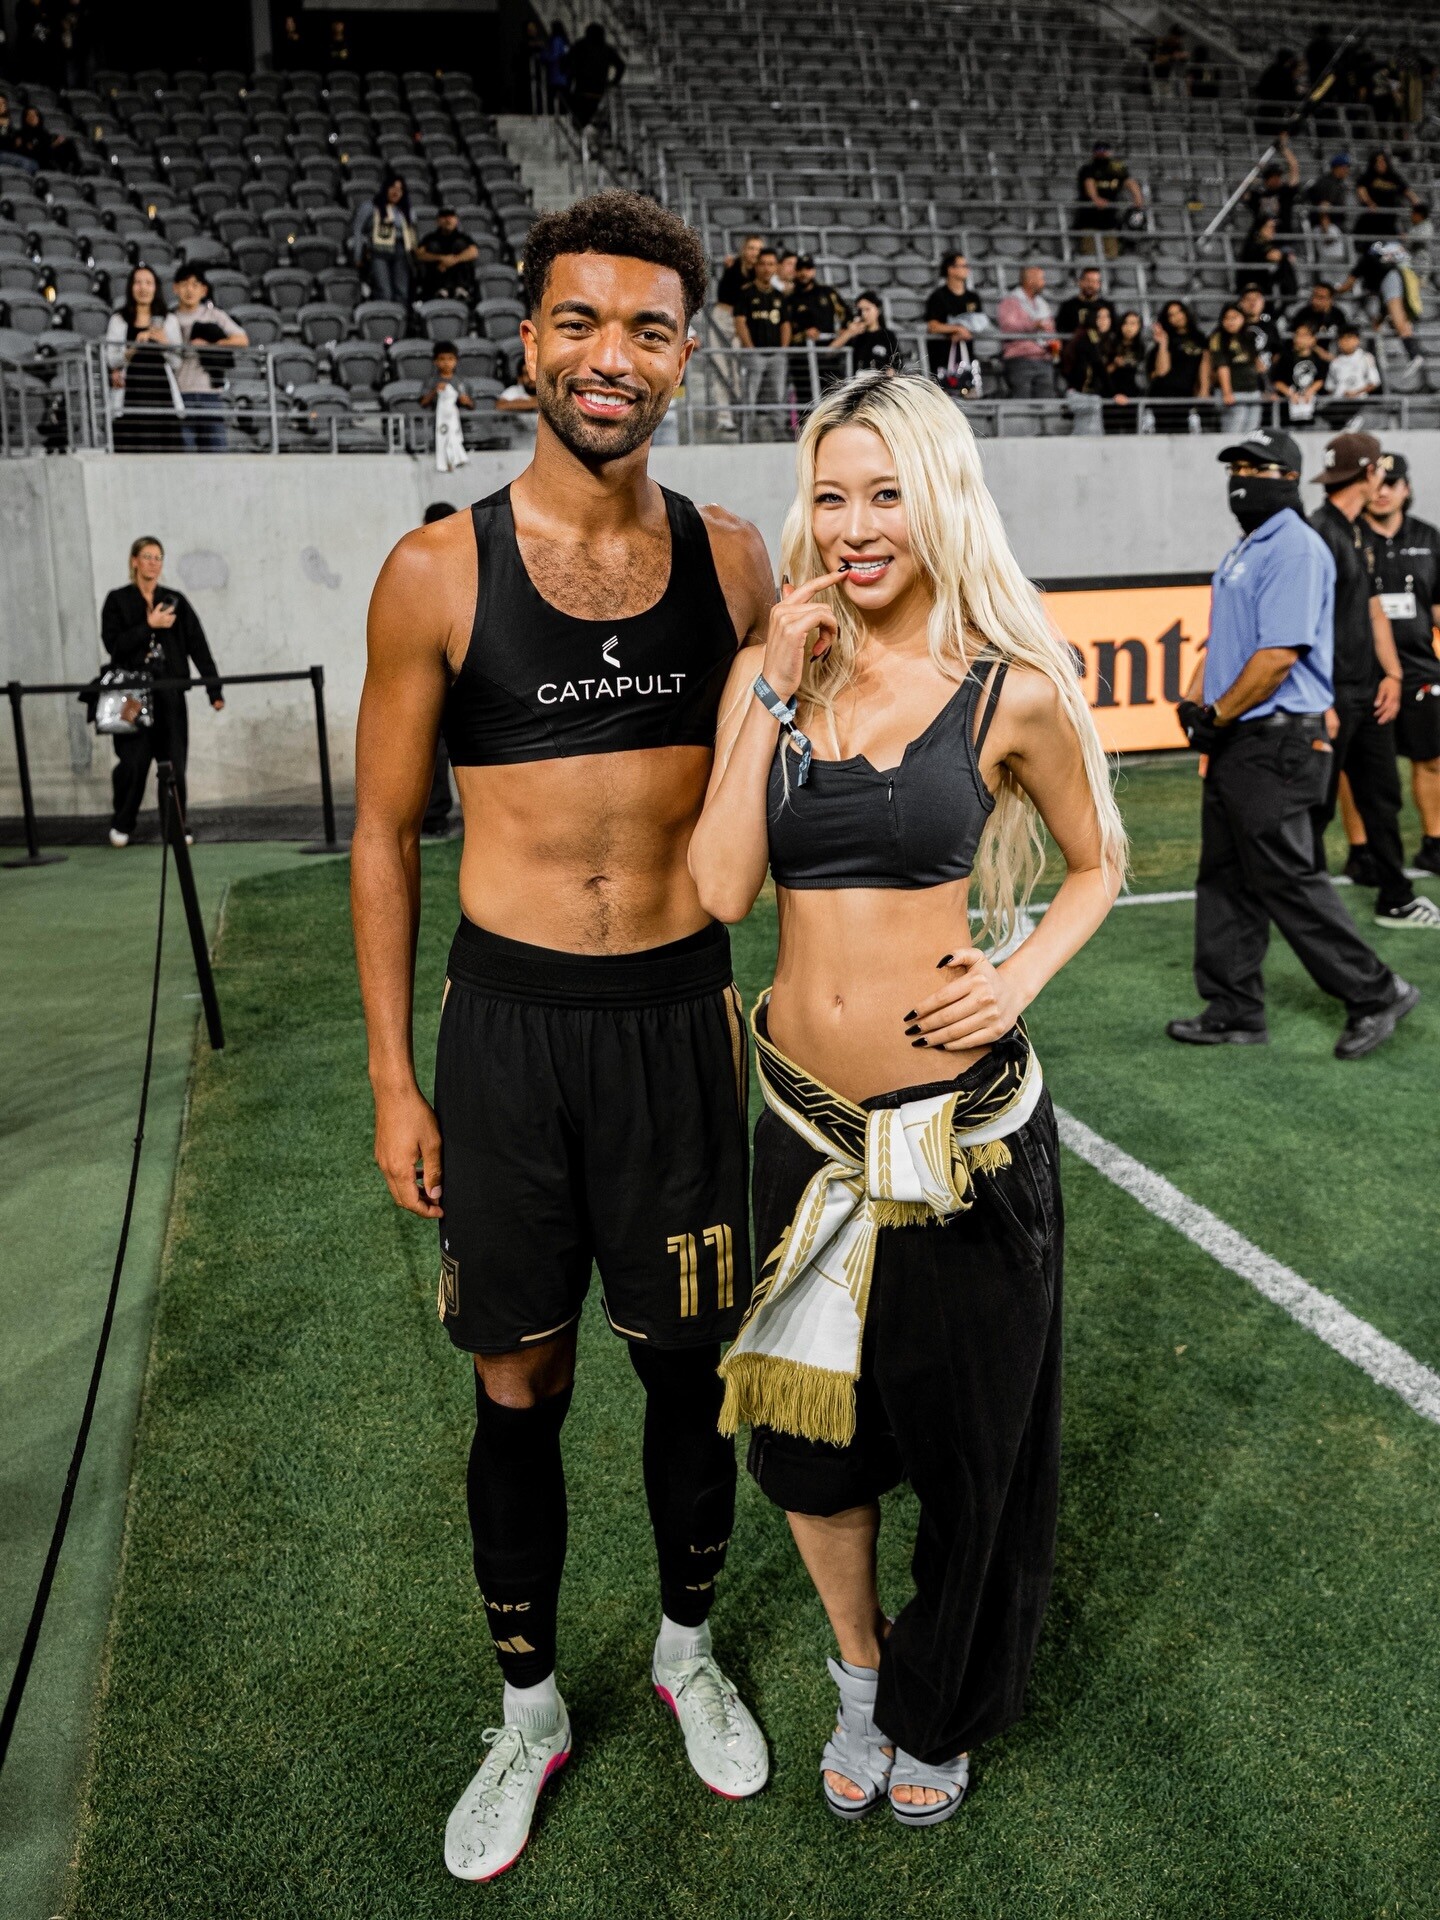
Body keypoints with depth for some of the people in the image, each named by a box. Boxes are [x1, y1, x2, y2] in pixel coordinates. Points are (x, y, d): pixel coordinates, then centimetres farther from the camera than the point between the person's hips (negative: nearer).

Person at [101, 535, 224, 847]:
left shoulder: (175, 600, 9)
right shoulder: (117, 601, 4)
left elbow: (198, 645, 3)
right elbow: (112, 643, -7)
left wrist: (214, 688, -4)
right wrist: (149, 626, -14)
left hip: (169, 692, 2)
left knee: (174, 759, -1)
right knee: (133, 761, -3)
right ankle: (121, 824, 15)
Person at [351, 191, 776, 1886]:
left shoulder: (730, 559, 1)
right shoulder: (438, 572, -6)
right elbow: (384, 836, 0)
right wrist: (392, 1080, -2)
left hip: (683, 1014, 2)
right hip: (508, 1025, -1)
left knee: (692, 1364, 16)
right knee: (517, 1389, 12)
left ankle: (688, 1651, 43)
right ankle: (529, 1712, 37)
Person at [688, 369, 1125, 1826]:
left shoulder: (1010, 690, -6)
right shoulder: (774, 670, 1)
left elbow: (1096, 864, 7)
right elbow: (718, 888, -10)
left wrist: (1019, 978, -10)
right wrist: (777, 689, -13)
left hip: (966, 1130, -2)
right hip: (807, 1121, 3)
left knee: (969, 1440, 15)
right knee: (804, 1436, 16)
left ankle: (940, 1716, 44)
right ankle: (858, 1678, 46)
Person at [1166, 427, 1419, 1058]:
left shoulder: (1295, 547, -13)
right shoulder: (1244, 550, 19)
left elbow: (1279, 655, -22)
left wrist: (1218, 716, -14)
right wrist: (1194, 699, 9)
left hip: (1275, 743, -10)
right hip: (1235, 745, 10)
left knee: (1288, 880, -7)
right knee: (1224, 881, 12)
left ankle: (1375, 993, 6)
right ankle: (1234, 1012, 20)